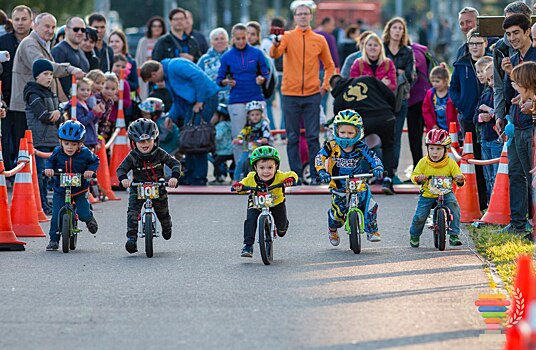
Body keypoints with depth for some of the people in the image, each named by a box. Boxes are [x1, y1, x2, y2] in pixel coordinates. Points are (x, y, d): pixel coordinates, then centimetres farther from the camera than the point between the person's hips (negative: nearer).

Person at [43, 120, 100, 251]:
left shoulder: (85, 153, -13)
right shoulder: (57, 153, -9)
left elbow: (95, 161, 1)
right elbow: (50, 161, 7)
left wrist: (91, 170, -18)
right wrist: (49, 168, -14)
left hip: (80, 190, -1)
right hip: (60, 190, 1)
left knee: (83, 214, -8)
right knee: (56, 215, -8)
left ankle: (89, 219, 30)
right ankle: (54, 240, 4)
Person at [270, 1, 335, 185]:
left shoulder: (319, 40, 7)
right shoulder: (287, 37, 2)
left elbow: (329, 65, 17)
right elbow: (275, 54, -17)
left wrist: (325, 85, 4)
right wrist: (275, 45, -39)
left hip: (312, 95, 1)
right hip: (290, 95, -1)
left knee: (312, 137, 0)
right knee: (292, 138, 2)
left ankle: (315, 175, 4)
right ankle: (295, 175, 6)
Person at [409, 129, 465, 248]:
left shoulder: (450, 163, -7)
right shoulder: (423, 162, -5)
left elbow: (458, 176, -8)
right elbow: (414, 175, -3)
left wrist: (460, 179, -33)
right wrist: (418, 178, -28)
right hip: (427, 194, 0)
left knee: (454, 205, -28)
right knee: (420, 216, -11)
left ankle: (454, 235, -20)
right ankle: (414, 235, 23)